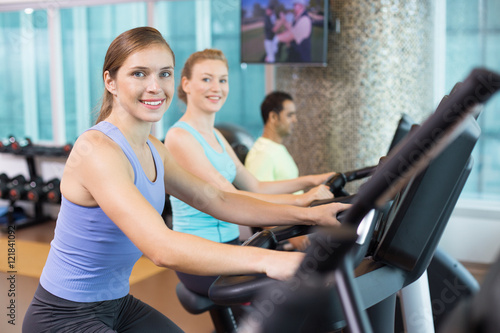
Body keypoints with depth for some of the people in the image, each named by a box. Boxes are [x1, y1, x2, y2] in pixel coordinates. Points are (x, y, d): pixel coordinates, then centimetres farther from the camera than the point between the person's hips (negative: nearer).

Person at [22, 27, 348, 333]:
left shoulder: (153, 150, 3)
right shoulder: (97, 149, -25)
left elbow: (217, 200, 5)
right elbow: (162, 248, -36)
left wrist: (308, 214, -3)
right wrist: (266, 260, -43)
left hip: (118, 304, 8)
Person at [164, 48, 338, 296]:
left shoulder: (216, 137, 15)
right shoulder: (179, 137, -13)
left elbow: (254, 187, 17)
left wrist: (309, 181, 7)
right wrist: (299, 200, -24)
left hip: (230, 244, 8)